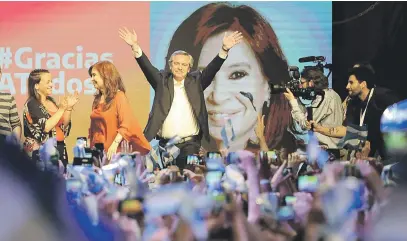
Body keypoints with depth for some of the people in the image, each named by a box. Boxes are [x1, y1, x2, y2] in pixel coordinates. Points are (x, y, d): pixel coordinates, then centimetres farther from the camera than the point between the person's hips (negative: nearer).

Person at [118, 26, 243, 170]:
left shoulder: (196, 81, 8)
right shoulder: (162, 81, 7)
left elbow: (212, 68, -2)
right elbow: (147, 67, -3)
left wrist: (224, 49, -17)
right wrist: (135, 46, -18)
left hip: (190, 144, 0)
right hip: (165, 144, 0)